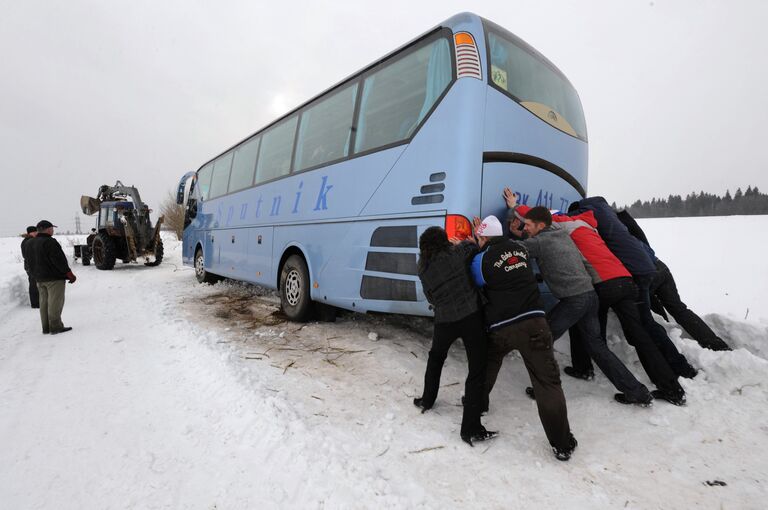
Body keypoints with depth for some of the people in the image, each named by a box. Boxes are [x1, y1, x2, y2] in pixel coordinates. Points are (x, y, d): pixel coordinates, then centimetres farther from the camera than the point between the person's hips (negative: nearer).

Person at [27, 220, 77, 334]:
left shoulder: (32, 244, 13)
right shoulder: (50, 242, -16)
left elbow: (31, 263, 19)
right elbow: (59, 260, -19)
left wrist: (36, 276, 25)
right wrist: (70, 274, -13)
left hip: (40, 279, 9)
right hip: (54, 278, -9)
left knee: (44, 302, 12)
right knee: (55, 302, -5)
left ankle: (46, 328, 16)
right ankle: (55, 327, -2)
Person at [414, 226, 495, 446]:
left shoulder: (423, 269, 8)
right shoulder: (457, 253, -3)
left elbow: (432, 298, 13)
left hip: (444, 320, 4)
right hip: (471, 315, -4)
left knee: (435, 357, 31)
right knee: (477, 370, 4)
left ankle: (427, 400, 43)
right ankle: (471, 429, 6)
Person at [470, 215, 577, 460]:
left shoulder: (481, 259, -4)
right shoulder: (519, 248, 9)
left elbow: (476, 284, 12)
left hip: (501, 328, -2)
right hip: (533, 322, 2)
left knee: (486, 368, 26)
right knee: (548, 381, 5)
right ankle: (562, 444, 8)